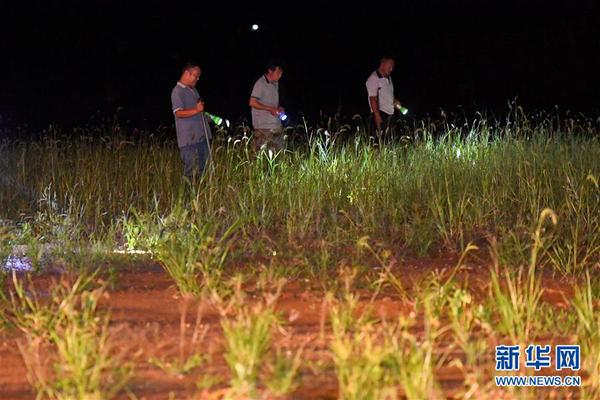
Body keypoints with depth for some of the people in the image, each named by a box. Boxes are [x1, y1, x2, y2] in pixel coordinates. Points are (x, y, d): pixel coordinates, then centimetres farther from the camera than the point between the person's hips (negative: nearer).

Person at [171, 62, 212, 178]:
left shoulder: (193, 90, 20)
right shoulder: (178, 91, -8)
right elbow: (179, 112, -20)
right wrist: (196, 110, -31)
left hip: (202, 136, 9)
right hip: (189, 139, -9)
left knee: (203, 168, 10)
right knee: (192, 170, -10)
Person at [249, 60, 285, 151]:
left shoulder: (276, 84, 13)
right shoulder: (260, 84, -11)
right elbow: (252, 103, -16)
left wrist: (279, 108, 3)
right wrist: (270, 109, -18)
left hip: (276, 125, 7)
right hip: (262, 126, -7)